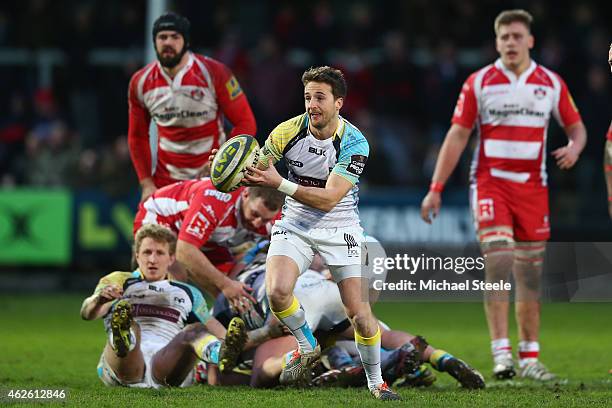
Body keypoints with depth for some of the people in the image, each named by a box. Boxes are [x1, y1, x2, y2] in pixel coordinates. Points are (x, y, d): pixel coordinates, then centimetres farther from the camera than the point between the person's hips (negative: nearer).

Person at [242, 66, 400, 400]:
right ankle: (307, 347, 6)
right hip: (295, 224, 2)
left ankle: (376, 382, 16)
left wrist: (279, 184, -38)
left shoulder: (355, 143, -19)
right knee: (277, 291, -25)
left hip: (340, 228, -2)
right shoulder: (288, 131, -12)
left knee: (360, 314, -9)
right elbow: (256, 168, 0)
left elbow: (328, 199, -27)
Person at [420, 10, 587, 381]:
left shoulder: (551, 83, 6)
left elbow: (576, 127, 14)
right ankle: (501, 353, -20)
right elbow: (457, 137, 2)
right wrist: (436, 189, -2)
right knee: (498, 261, -18)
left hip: (533, 187, 3)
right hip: (490, 182, -3)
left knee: (530, 271, 7)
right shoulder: (480, 82, 1)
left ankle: (530, 357, 15)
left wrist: (574, 148, -11)